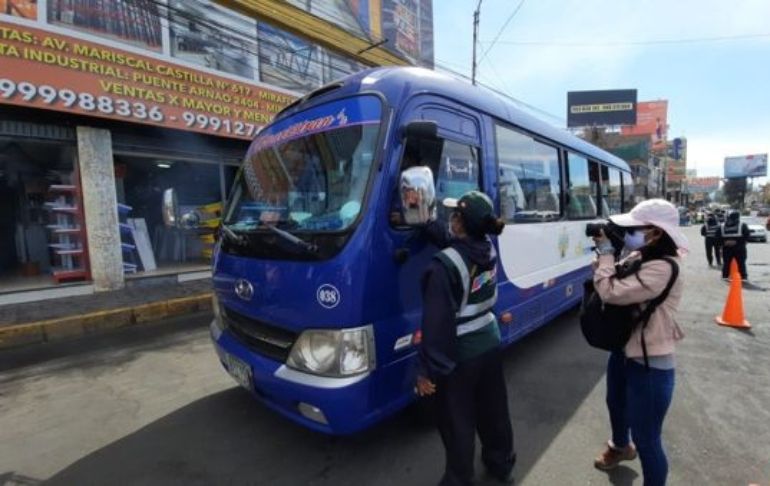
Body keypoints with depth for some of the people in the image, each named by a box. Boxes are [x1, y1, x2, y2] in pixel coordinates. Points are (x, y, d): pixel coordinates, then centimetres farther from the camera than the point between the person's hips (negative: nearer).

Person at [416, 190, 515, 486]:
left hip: (460, 353, -7)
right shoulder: (489, 249, -6)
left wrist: (429, 369, -18)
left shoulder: (445, 265, -27)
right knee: (493, 409, 26)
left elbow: (437, 322, -25)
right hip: (490, 342, 7)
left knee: (456, 421, 14)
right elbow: (455, 241, 11)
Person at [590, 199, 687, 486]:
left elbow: (610, 292, -33)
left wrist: (605, 252, -21)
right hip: (624, 352, 10)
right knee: (616, 404, 33)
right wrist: (605, 253, -6)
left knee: (645, 439, 5)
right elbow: (614, 282, 8)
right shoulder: (638, 258, 0)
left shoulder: (662, 269, -28)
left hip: (650, 366, -10)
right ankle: (620, 447, 62)